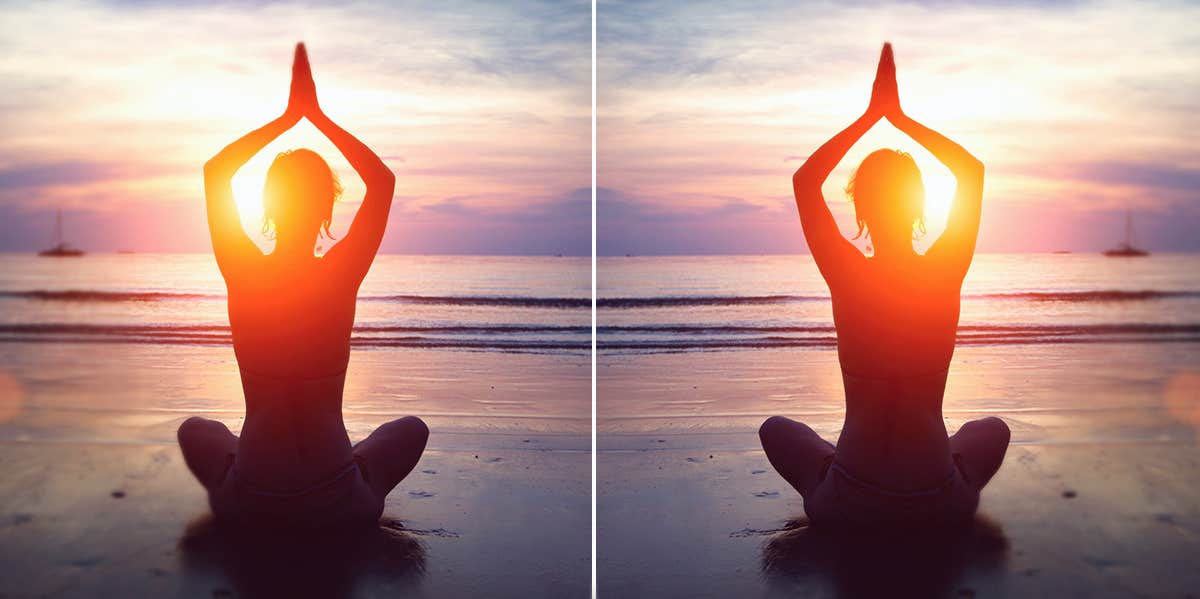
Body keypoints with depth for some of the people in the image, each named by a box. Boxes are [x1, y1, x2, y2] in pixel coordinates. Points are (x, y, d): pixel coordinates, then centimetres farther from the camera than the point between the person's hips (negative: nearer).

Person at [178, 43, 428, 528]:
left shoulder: (243, 275, -8)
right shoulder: (342, 276, -11)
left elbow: (215, 170, 8)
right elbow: (383, 179, 2)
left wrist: (288, 117, 8)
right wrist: (318, 116, 4)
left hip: (248, 503, 2)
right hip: (338, 505, -1)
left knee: (195, 429, 34)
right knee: (412, 428, 28)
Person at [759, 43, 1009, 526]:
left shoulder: (847, 276, -12)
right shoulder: (946, 274, -8)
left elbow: (804, 179, 3)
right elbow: (972, 169, 9)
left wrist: (871, 115, 5)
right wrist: (899, 116, 9)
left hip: (847, 505, -2)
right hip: (940, 505, 2)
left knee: (776, 428, 29)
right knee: (992, 428, 35)